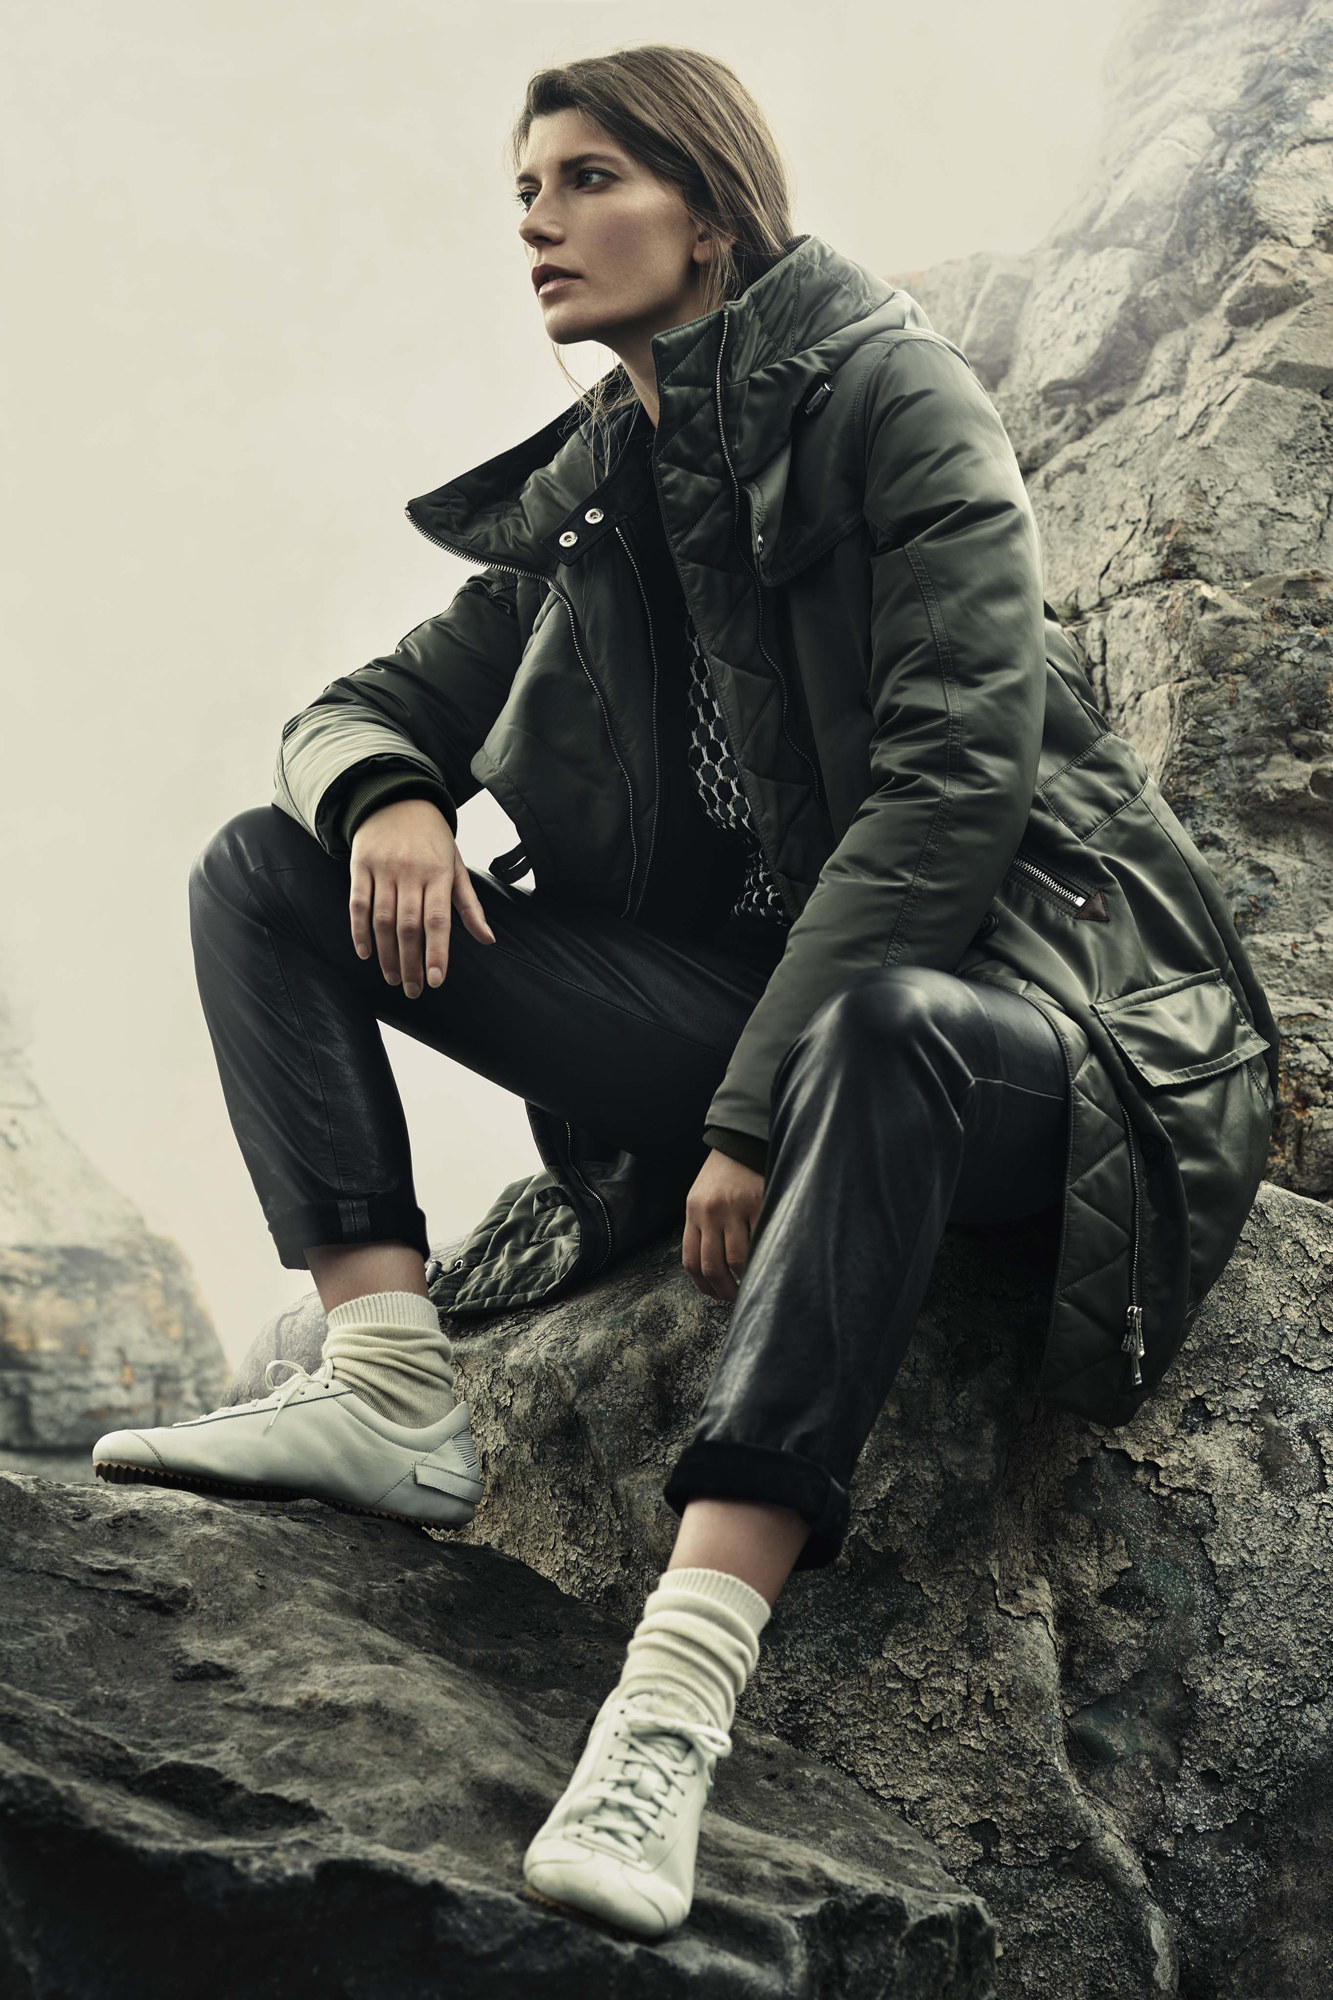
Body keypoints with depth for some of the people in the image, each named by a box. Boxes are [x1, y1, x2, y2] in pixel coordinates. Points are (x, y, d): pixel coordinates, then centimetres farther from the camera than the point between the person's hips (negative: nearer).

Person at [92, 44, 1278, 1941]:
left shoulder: (893, 394, -6)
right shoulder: (589, 492, 13)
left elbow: (956, 783, -16)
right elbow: (361, 703, 17)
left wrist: (760, 1112, -22)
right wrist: (389, 795, -10)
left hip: (993, 985, -6)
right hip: (737, 991, 6)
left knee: (882, 1038, -44)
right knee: (265, 869, -5)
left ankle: (679, 1694, -50)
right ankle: (389, 1379, -23)